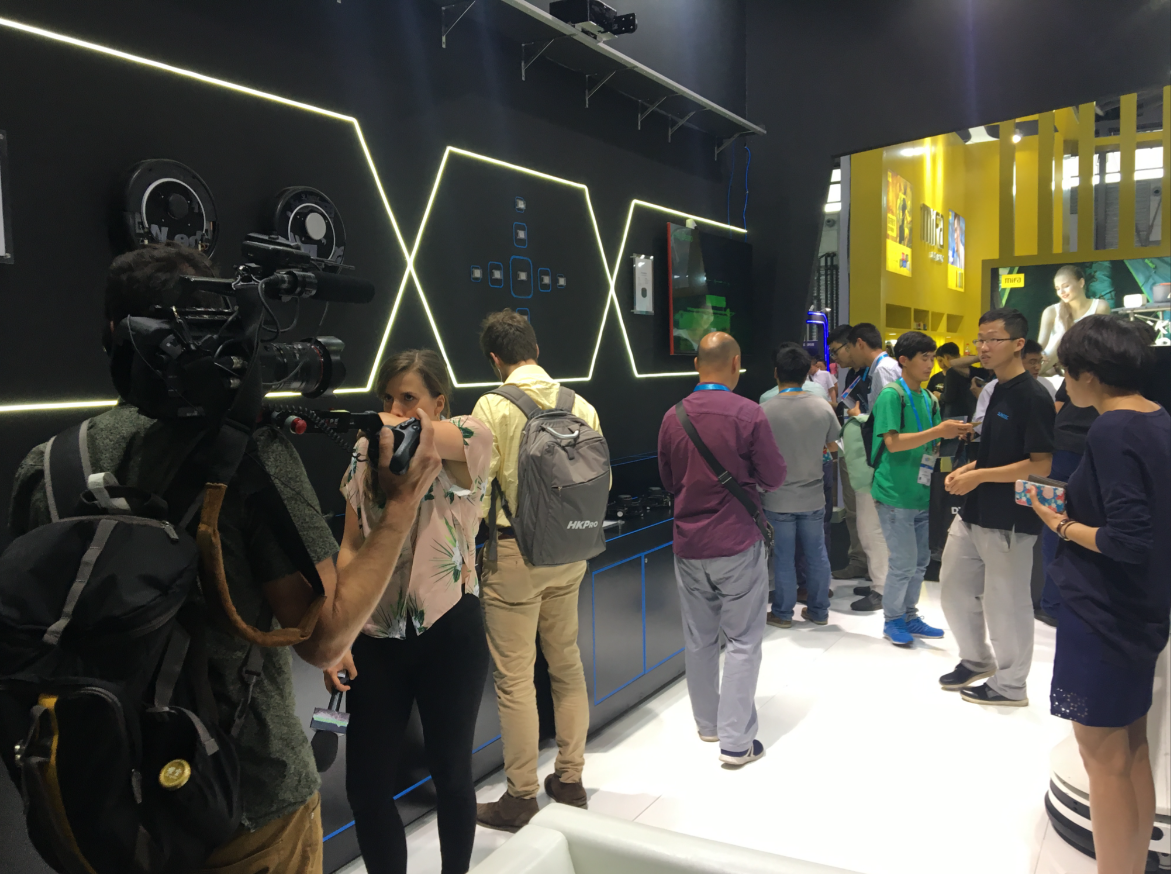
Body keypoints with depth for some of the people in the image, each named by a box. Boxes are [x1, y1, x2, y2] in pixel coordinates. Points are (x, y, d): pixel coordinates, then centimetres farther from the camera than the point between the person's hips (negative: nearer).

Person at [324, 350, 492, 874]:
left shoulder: (471, 439, -8)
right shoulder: (366, 454, 4)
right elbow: (352, 546, 5)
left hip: (449, 634, -3)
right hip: (376, 636, 3)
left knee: (450, 773, 13)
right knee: (365, 784, 5)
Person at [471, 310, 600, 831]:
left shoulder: (493, 407, -13)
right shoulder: (580, 405, 2)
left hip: (514, 553, -5)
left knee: (514, 677, 5)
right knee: (567, 663, 18)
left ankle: (520, 797, 16)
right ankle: (569, 778, 30)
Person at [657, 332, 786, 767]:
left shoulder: (672, 418, 0)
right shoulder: (748, 414, -12)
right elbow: (775, 478, -5)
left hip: (688, 546, 4)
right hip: (738, 544, -4)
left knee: (699, 639, 15)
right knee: (742, 641, 5)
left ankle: (707, 724, 30)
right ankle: (735, 741, 8)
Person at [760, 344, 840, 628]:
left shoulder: (764, 411, -17)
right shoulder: (823, 407, -6)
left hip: (778, 499, -3)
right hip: (813, 497, 3)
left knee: (783, 558, 9)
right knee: (816, 555, 16)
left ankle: (782, 613, 21)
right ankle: (818, 611, 27)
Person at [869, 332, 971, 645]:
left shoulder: (928, 399, 10)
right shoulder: (891, 395, -12)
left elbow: (933, 444, 15)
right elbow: (893, 442, -21)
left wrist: (952, 434, -6)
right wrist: (937, 431, -25)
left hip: (921, 493, 7)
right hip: (895, 494, -7)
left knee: (920, 561, 15)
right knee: (904, 563, -1)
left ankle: (909, 616, 29)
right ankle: (892, 620, 16)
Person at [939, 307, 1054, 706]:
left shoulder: (1033, 397, -16)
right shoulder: (995, 391, 11)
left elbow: (1042, 465, -21)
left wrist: (980, 475, -20)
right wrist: (967, 469, 5)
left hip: (1009, 522, -9)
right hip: (973, 513, 9)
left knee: (1006, 603, 5)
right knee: (954, 587, 17)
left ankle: (1009, 684, 24)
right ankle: (976, 659, 37)